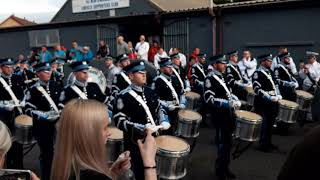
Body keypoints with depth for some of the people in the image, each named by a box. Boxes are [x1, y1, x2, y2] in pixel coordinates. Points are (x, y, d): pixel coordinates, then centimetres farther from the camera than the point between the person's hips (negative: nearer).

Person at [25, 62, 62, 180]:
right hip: (42, 127, -4)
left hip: (58, 124, 4)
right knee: (46, 153, 6)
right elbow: (28, 110, -11)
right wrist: (44, 115, -21)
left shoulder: (56, 86, 4)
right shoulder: (33, 90, -8)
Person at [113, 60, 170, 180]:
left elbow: (158, 108, 17)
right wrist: (142, 128, -27)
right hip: (136, 142, -6)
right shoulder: (124, 97, -17)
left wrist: (164, 121, -3)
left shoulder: (150, 92, 4)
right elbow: (120, 121, -20)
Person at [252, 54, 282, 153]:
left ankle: (268, 142, 29)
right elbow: (257, 89, -22)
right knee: (265, 124, 0)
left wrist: (278, 95, 4)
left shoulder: (270, 72, 12)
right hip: (263, 103, -8)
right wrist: (271, 98, -22)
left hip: (273, 103, 9)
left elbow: (275, 84, 20)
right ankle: (263, 145, 13)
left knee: (271, 123, 16)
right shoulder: (257, 73, -15)